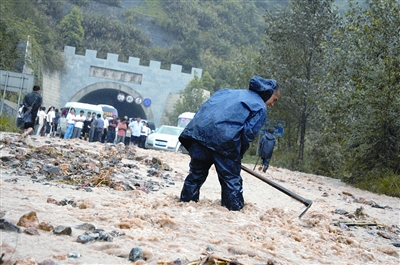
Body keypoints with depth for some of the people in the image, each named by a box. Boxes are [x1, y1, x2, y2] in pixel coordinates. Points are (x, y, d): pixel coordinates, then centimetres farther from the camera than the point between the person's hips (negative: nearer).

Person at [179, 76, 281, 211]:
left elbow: (204, 108, 23)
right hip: (224, 140, -6)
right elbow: (248, 134, 0)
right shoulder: (260, 108, 13)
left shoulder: (228, 92, 32)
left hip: (198, 131, 6)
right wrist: (237, 156, 11)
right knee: (231, 179, 7)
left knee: (196, 174, 19)